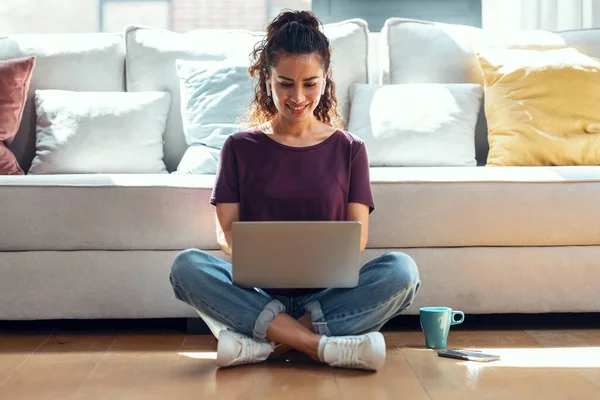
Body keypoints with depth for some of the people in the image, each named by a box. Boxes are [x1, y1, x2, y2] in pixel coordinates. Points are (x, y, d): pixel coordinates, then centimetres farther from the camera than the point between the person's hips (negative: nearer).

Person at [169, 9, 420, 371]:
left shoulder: (348, 148, 12)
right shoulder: (240, 147, 12)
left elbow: (358, 233, 5)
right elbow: (226, 228, 5)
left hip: (327, 294, 0)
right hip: (259, 293, 0)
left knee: (401, 270, -29)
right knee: (187, 265, -29)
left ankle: (260, 343, -29)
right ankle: (324, 346, -31)